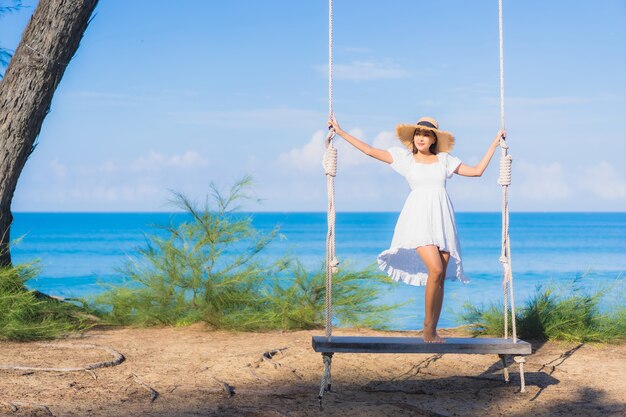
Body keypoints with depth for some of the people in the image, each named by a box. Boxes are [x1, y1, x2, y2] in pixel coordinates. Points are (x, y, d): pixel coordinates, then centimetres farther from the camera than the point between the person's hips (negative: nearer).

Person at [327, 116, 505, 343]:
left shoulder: (444, 160, 15)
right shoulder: (405, 157, 11)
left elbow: (477, 170, 18)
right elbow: (370, 150, 10)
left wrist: (495, 143, 18)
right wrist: (340, 132, 9)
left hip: (442, 219, 3)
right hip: (419, 218, -3)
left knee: (441, 277, -1)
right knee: (435, 269, -22)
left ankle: (433, 331, 9)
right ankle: (427, 326, -7)